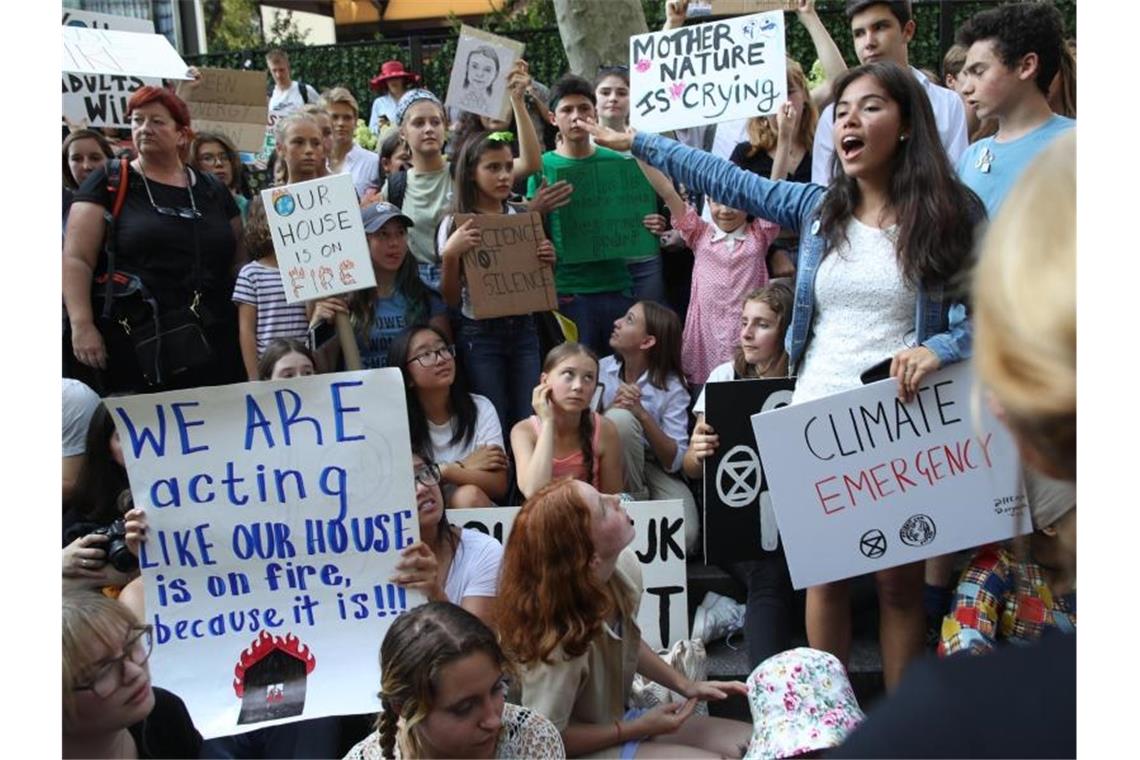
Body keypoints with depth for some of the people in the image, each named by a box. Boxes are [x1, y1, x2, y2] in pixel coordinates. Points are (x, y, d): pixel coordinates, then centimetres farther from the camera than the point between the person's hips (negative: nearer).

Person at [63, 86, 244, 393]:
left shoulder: (213, 190, 16)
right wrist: (82, 324, -13)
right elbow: (76, 258, -1)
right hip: (134, 344, -3)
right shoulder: (109, 182, 6)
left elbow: (240, 263, 20)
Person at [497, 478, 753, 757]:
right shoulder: (562, 638, -35)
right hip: (583, 747, -7)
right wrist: (639, 729, -14)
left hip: (618, 717, 7)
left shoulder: (625, 566, -13)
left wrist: (685, 685, 2)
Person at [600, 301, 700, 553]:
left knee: (683, 536, -28)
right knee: (618, 418, -31)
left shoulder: (671, 388, -8)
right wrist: (610, 408, -22)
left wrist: (642, 414, -25)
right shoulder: (599, 370, -3)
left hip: (654, 469, -1)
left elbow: (675, 461, -13)